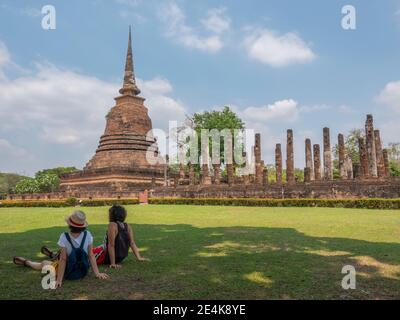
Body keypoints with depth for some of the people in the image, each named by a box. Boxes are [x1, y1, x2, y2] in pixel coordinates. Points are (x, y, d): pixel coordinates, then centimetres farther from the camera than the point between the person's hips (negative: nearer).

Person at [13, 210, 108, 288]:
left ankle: (26, 262, 54)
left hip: (68, 273, -2)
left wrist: (59, 280, -17)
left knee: (43, 264, 27)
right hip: (83, 271, 3)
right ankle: (54, 256, 64)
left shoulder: (64, 237, -27)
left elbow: (63, 260, -23)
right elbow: (91, 255, -17)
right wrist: (97, 273, -11)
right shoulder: (87, 235, -20)